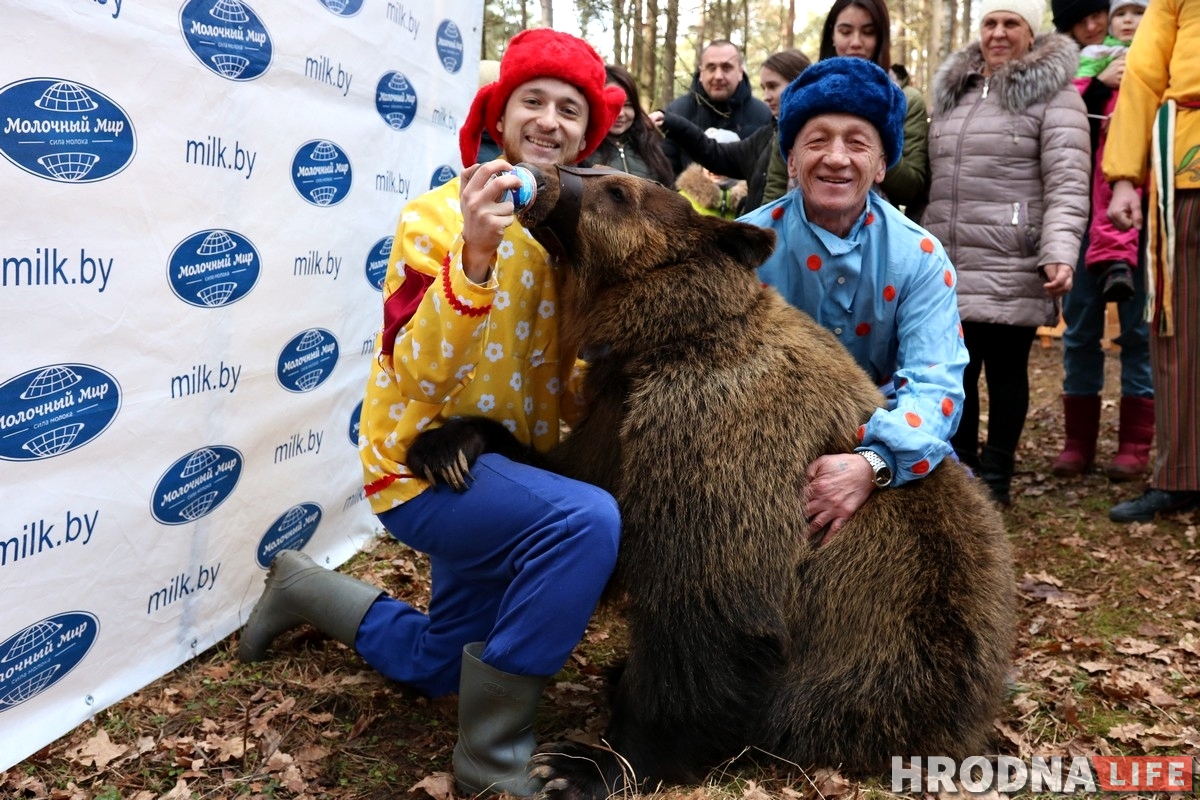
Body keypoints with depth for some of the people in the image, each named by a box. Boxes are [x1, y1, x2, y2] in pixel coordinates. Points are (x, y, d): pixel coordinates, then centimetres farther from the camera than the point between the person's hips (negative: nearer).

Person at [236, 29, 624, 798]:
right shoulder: (438, 216, -16)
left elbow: (579, 364, 9)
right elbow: (417, 374, -28)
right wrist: (472, 257, -40)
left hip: (505, 464, 7)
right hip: (425, 464, -7)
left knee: (435, 666, 18)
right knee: (588, 520, -34)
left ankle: (306, 589, 41)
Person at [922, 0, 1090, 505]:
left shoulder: (1052, 93, 0)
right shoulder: (952, 91, 18)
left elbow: (1067, 184, -9)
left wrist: (1060, 251, -22)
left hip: (1011, 268, -5)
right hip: (946, 266, 5)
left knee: (1005, 370, 3)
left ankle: (995, 476, 16)